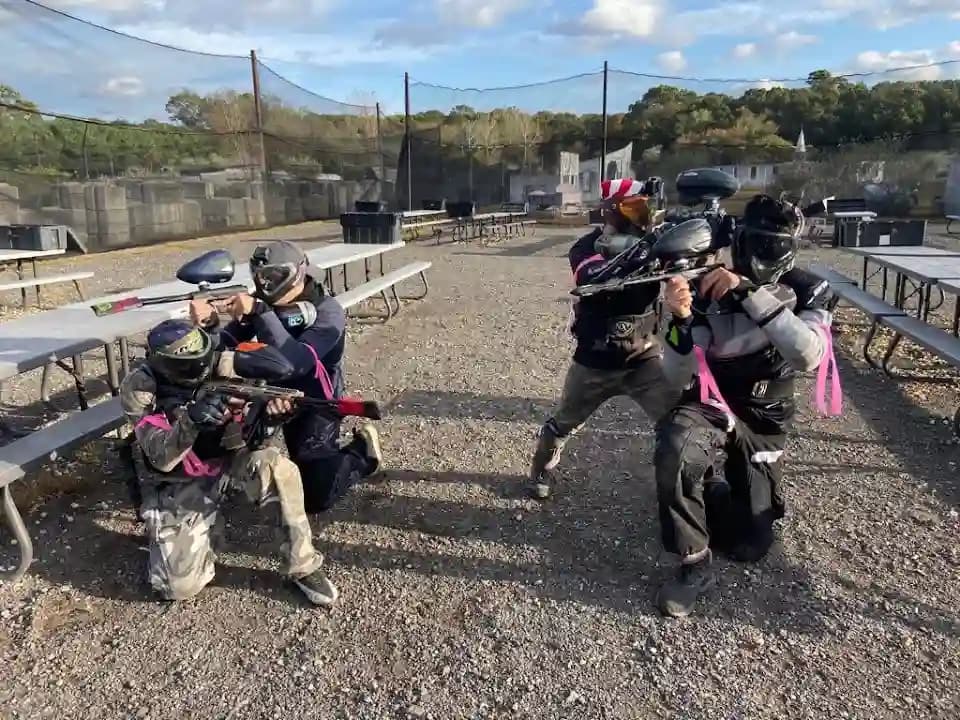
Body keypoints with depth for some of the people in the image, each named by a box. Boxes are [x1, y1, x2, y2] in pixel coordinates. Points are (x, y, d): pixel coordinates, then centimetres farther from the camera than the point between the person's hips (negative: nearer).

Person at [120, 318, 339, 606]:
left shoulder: (216, 366, -13)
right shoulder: (139, 388, -17)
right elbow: (161, 458, -26)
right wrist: (190, 420, -43)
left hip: (225, 463, 2)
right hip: (177, 488, -1)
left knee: (277, 468, -33)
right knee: (181, 586, -15)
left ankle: (303, 567, -17)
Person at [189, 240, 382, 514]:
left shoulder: (327, 311, -21)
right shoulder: (265, 304, -5)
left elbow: (295, 363, -36)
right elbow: (224, 348, -10)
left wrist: (260, 312, -39)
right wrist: (210, 324, -31)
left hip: (313, 405, -6)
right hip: (271, 394, 6)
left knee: (316, 497, -14)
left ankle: (362, 450, 15)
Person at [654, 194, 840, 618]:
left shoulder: (808, 293, -10)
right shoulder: (708, 290, -13)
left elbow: (808, 356, -32)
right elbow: (678, 379, -17)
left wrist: (751, 293, -38)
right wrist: (681, 320, -36)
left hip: (764, 422, 2)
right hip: (711, 404, -1)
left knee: (749, 545, 5)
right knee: (675, 447, -39)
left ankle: (714, 491, 38)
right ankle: (695, 566, -18)